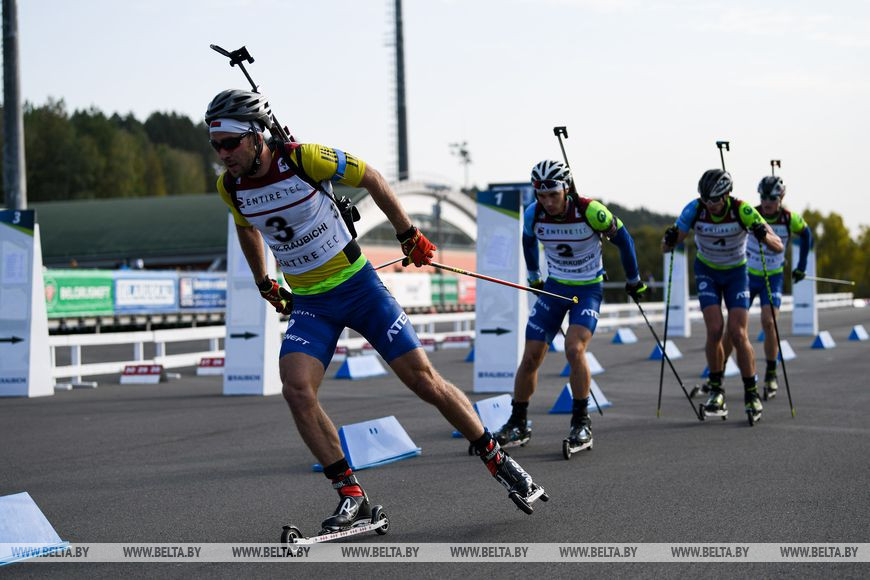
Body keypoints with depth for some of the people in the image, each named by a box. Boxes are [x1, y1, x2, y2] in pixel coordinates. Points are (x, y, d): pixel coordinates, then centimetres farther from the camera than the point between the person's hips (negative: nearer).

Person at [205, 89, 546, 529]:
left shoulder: (304, 159, -20)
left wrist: (408, 235, 3)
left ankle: (498, 461, 16)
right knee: (296, 389, -20)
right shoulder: (229, 187, -6)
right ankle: (351, 496, -10)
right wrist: (264, 284, 26)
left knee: (424, 380, -3)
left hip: (358, 286, -3)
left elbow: (370, 178, -4)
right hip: (308, 304, 4)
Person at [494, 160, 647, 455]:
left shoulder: (590, 212, -23)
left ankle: (582, 424, -12)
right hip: (554, 286, 4)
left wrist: (633, 280, 5)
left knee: (574, 349, -25)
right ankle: (517, 425, 15)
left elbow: (622, 239, -6)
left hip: (588, 289, -4)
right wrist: (533, 277, 23)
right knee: (531, 357, -1)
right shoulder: (533, 214, -12)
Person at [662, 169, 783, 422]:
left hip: (736, 273, -1)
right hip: (707, 272, 1)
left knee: (738, 334, -12)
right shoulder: (694, 210, -21)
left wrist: (763, 235, -45)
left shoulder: (742, 211, -25)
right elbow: (667, 246, -14)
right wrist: (669, 240, -37)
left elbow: (778, 246, -24)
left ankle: (752, 394, 2)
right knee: (715, 329, -16)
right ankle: (716, 391, -1)